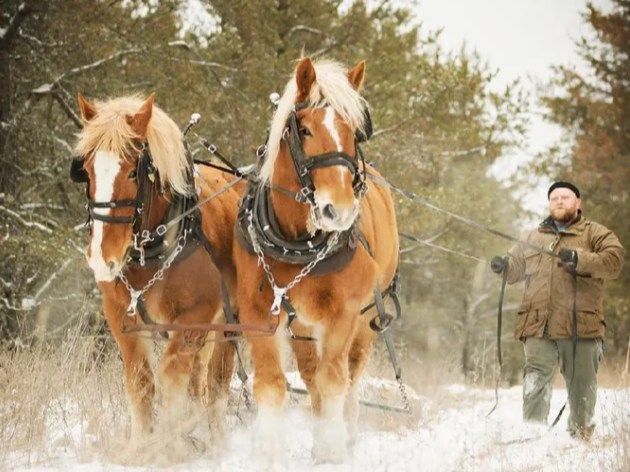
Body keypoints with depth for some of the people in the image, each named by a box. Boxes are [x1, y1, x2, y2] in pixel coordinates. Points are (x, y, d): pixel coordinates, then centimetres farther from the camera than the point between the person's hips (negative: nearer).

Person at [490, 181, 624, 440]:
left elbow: (614, 261, -7)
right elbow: (518, 265, 27)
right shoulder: (535, 237, 23)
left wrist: (579, 260, -21)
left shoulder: (595, 234, 8)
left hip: (581, 325, -2)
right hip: (540, 326, 2)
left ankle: (581, 436, 17)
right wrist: (504, 265, 3)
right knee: (536, 379, -10)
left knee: (582, 385, 4)